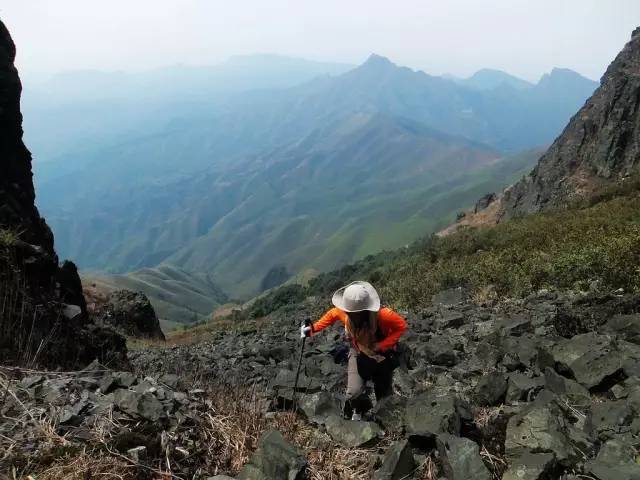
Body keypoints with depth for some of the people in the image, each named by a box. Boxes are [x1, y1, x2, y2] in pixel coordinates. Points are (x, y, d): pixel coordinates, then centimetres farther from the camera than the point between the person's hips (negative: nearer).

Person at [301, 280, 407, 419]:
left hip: (382, 356, -1)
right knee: (353, 394, -15)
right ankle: (359, 410, 22)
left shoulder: (383, 315, -38)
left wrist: (381, 346, -29)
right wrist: (314, 328, -15)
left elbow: (402, 326, -22)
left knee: (384, 395, 14)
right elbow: (332, 314, -4)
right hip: (359, 354, 2)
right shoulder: (344, 313, -27)